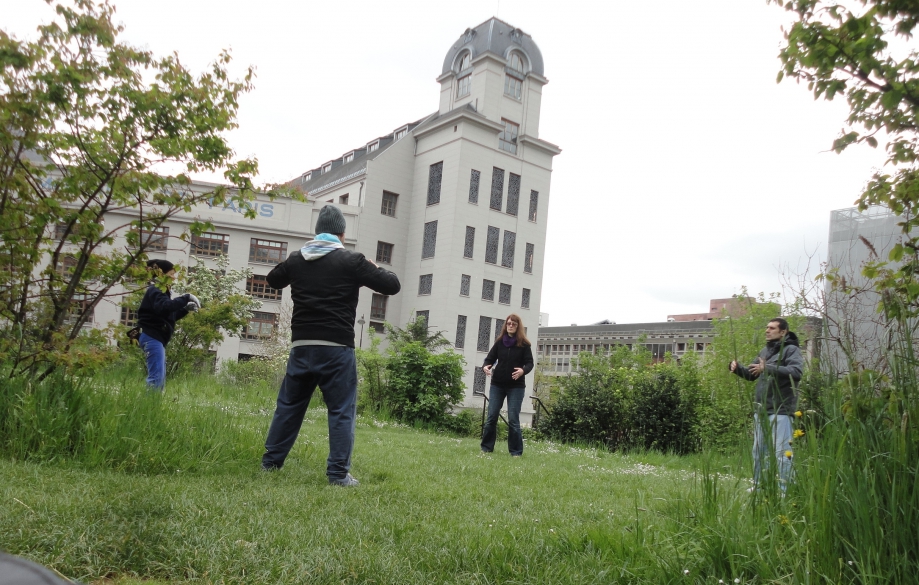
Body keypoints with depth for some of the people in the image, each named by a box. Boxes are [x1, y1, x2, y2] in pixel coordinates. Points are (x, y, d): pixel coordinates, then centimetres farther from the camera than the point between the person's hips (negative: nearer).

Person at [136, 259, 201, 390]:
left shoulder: (161, 291, 22)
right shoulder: (155, 290, -8)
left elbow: (169, 315, 22)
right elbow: (165, 306, -29)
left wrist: (186, 308, 9)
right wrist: (186, 297, -24)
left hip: (157, 338, 10)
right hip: (152, 338, -10)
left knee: (160, 378, 7)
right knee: (156, 376, -18)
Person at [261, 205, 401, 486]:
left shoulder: (296, 259, 7)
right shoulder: (351, 261, -6)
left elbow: (273, 280, 28)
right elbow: (393, 285, -3)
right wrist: (376, 269, 15)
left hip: (301, 347, 5)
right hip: (337, 349, -4)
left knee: (288, 405, 17)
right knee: (341, 411, 2)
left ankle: (270, 462, 25)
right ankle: (338, 473, 1)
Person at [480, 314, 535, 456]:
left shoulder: (524, 344, -2)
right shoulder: (500, 342, 6)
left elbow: (530, 363, -6)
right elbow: (490, 358, 5)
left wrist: (523, 371, -28)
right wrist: (485, 366, -17)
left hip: (516, 386, -3)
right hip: (497, 384, 3)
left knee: (513, 419, -3)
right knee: (491, 416, 2)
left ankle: (516, 451, 5)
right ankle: (486, 447, 12)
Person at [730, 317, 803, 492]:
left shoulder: (791, 350, -5)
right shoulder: (765, 351, 18)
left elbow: (796, 372, -23)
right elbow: (751, 374, 21)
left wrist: (767, 368, -29)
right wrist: (738, 368, 0)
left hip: (780, 410, -8)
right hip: (761, 409, 8)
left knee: (781, 451, -6)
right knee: (759, 450, 14)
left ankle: (784, 489, -1)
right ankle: (759, 485, 24)